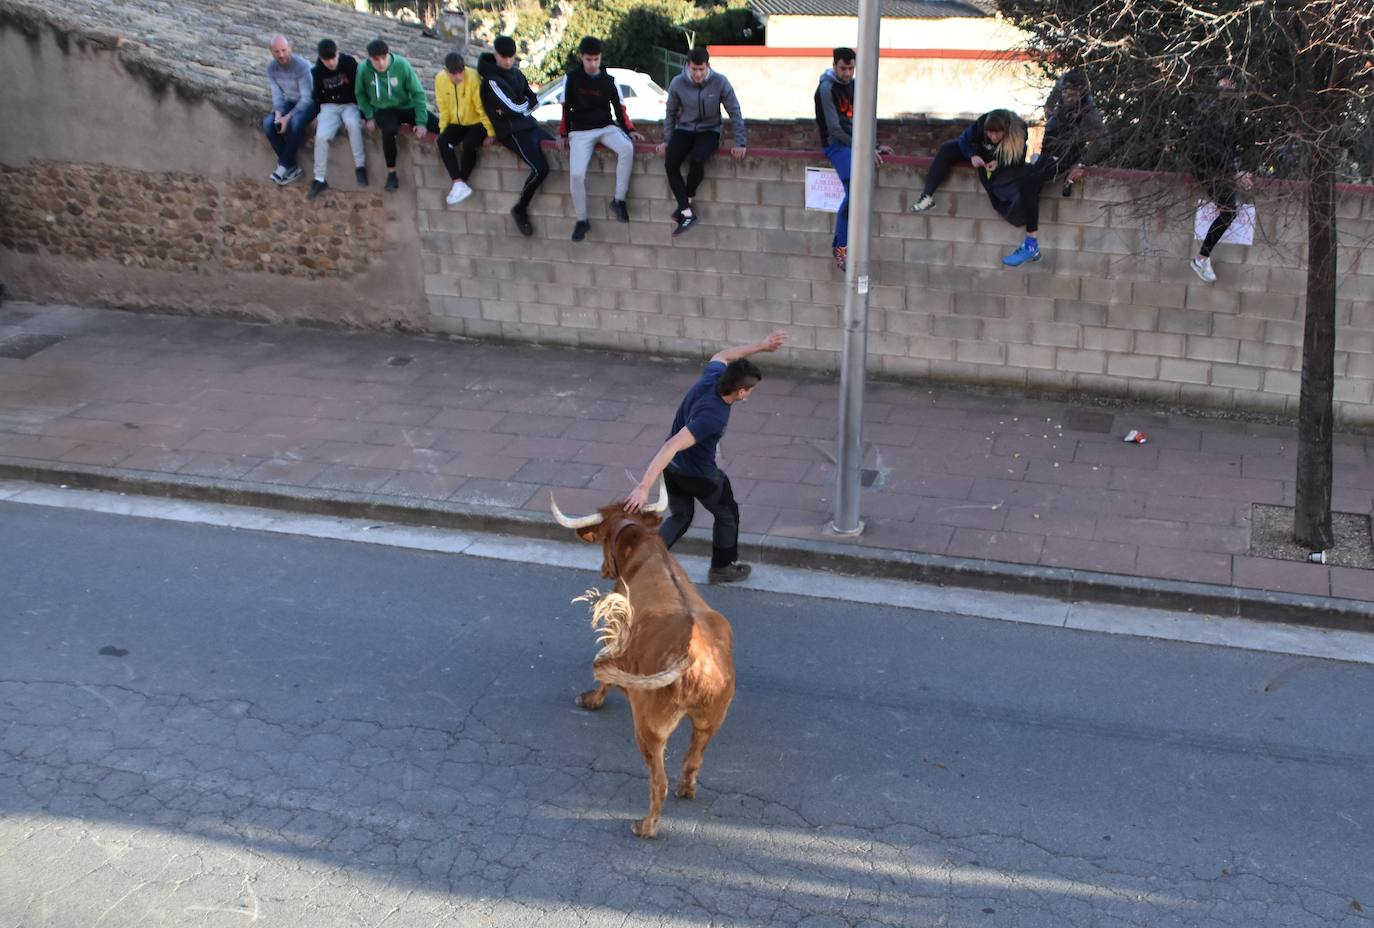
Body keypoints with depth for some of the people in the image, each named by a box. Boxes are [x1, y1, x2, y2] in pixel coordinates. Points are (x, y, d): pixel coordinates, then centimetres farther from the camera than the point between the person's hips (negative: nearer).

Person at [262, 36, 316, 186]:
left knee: (295, 123, -36)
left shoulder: (302, 66, -26)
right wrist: (278, 114, -21)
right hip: (289, 102, 6)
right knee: (268, 124, -19)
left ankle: (284, 166, -20)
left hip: (309, 102, -6)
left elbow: (306, 98, -26)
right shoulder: (271, 67, -7)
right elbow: (277, 94, -2)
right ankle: (292, 167, -14)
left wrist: (287, 117, -30)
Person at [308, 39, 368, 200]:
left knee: (352, 123, -38)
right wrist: (317, 114, 1)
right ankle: (319, 179, -12)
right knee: (321, 136, -24)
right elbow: (317, 94, 10)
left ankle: (360, 166, -27)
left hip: (350, 104, -2)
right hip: (329, 106, 2)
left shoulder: (349, 62, -11)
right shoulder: (317, 71, -3)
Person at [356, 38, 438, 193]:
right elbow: (361, 94, 3)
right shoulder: (363, 69, -15)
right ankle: (391, 174, -19)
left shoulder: (402, 64, -18)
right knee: (389, 131, -36)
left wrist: (421, 121, -17)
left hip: (407, 107, 1)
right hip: (383, 110, -1)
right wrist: (369, 116, -7)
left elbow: (418, 93, -12)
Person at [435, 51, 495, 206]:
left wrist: (491, 132, -17)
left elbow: (482, 106, -18)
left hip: (476, 122, -4)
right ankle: (459, 184, -29)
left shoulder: (473, 78, -23)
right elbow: (443, 108, 2)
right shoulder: (440, 79, -10)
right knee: (442, 141, -23)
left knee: (468, 144, -32)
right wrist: (443, 130, -1)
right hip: (456, 123, 4)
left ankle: (459, 185, -17)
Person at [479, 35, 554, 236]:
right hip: (511, 131, -8)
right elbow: (515, 108, -19)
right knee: (540, 168, -23)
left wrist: (519, 108, -8)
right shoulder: (492, 80, -14)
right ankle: (520, 209, -5)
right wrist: (527, 103, 3)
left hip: (528, 124, 8)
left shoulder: (516, 73, 11)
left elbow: (534, 100, 12)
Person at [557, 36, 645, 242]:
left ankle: (618, 200, -21)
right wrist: (563, 134, 7)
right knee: (576, 173, -24)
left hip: (606, 128, 1)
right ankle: (582, 220, -3)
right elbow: (566, 108, 7)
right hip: (581, 132, -1)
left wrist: (630, 131, -5)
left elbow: (620, 109, 7)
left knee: (627, 148, -32)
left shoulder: (609, 81, 4)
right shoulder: (572, 78, 1)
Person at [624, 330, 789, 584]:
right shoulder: (713, 415, -39)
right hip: (698, 474, -8)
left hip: (673, 467, 8)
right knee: (727, 514, 20)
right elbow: (672, 446, -45)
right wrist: (644, 488, -48)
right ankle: (721, 568, 39)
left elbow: (722, 356, 10)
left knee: (679, 517, 25)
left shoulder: (712, 376, -17)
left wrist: (761, 346, 9)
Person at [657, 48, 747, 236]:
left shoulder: (720, 82, -14)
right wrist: (667, 140, 2)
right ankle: (688, 213, -20)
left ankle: (685, 203, -10)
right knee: (670, 163, -25)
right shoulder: (677, 83, -9)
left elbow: (734, 112, -7)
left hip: (709, 130, -2)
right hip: (684, 129, 2)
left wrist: (740, 143, -11)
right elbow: (670, 113, 6)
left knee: (697, 160, -34)